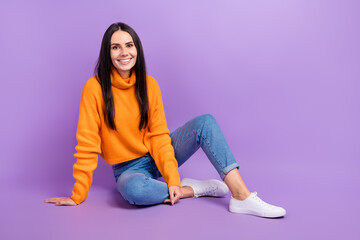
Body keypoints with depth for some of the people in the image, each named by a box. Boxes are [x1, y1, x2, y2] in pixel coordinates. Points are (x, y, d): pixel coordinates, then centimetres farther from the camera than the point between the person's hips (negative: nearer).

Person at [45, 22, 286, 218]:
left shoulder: (149, 84, -4)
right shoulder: (95, 87, -14)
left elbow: (159, 136, -7)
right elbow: (88, 144, -14)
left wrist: (173, 178, -20)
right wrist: (78, 195, -13)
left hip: (157, 157, 4)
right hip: (129, 168, -3)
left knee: (205, 122, -18)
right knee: (134, 189, -40)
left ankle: (242, 196, -27)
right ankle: (195, 188, -14)